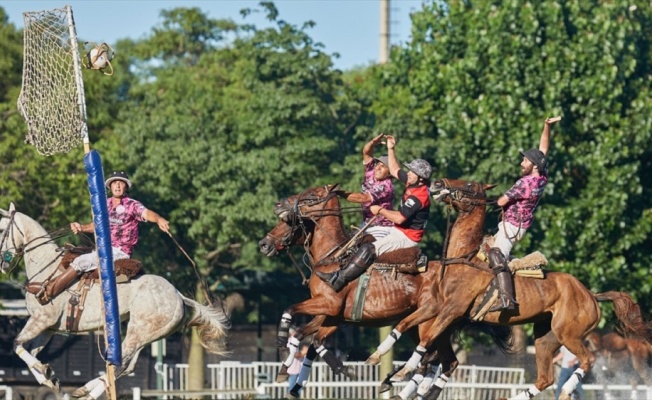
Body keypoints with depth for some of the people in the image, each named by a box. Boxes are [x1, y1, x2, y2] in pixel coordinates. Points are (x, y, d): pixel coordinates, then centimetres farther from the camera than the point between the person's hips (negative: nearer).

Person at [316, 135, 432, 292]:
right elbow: (394, 170, 19)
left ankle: (339, 279, -26)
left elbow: (399, 218, -31)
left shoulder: (419, 196, -27)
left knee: (368, 249, -24)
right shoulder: (413, 183, 2)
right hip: (397, 230, 11)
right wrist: (391, 149, 13)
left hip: (407, 237, -11)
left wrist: (380, 210, -17)